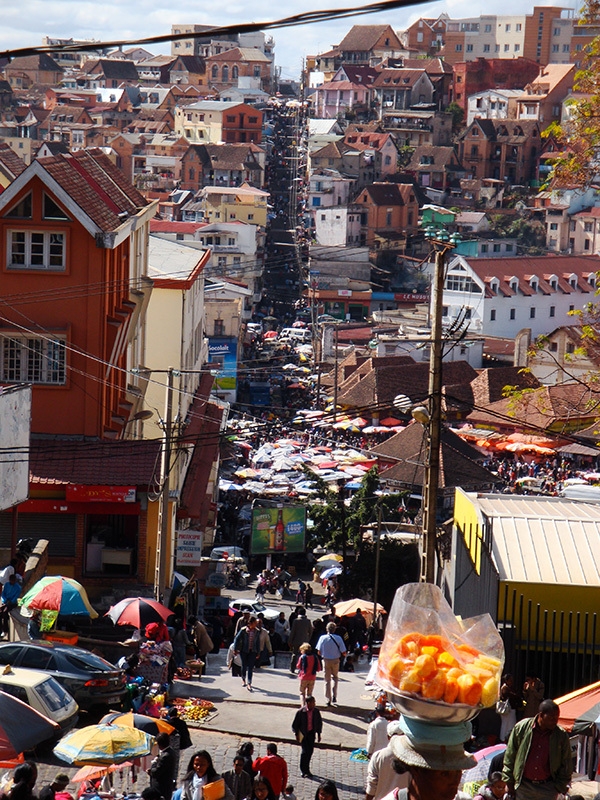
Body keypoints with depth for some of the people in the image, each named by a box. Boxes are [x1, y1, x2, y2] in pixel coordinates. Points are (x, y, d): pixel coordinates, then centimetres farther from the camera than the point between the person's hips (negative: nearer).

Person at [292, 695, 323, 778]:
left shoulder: (316, 711, -3)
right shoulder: (301, 712, -14)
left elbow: (319, 723, 10)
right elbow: (295, 724, -5)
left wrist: (319, 734, 10)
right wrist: (297, 734, -6)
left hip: (311, 733, 4)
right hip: (303, 733, -4)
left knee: (310, 751, 6)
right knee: (304, 751, -9)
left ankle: (307, 769, 22)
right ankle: (304, 771, 1)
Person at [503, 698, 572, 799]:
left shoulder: (561, 735, -5)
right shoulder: (521, 727, -6)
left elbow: (566, 765, 5)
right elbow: (509, 756, 3)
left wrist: (560, 787, 0)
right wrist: (509, 783, 3)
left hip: (548, 788, 0)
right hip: (524, 786, 0)